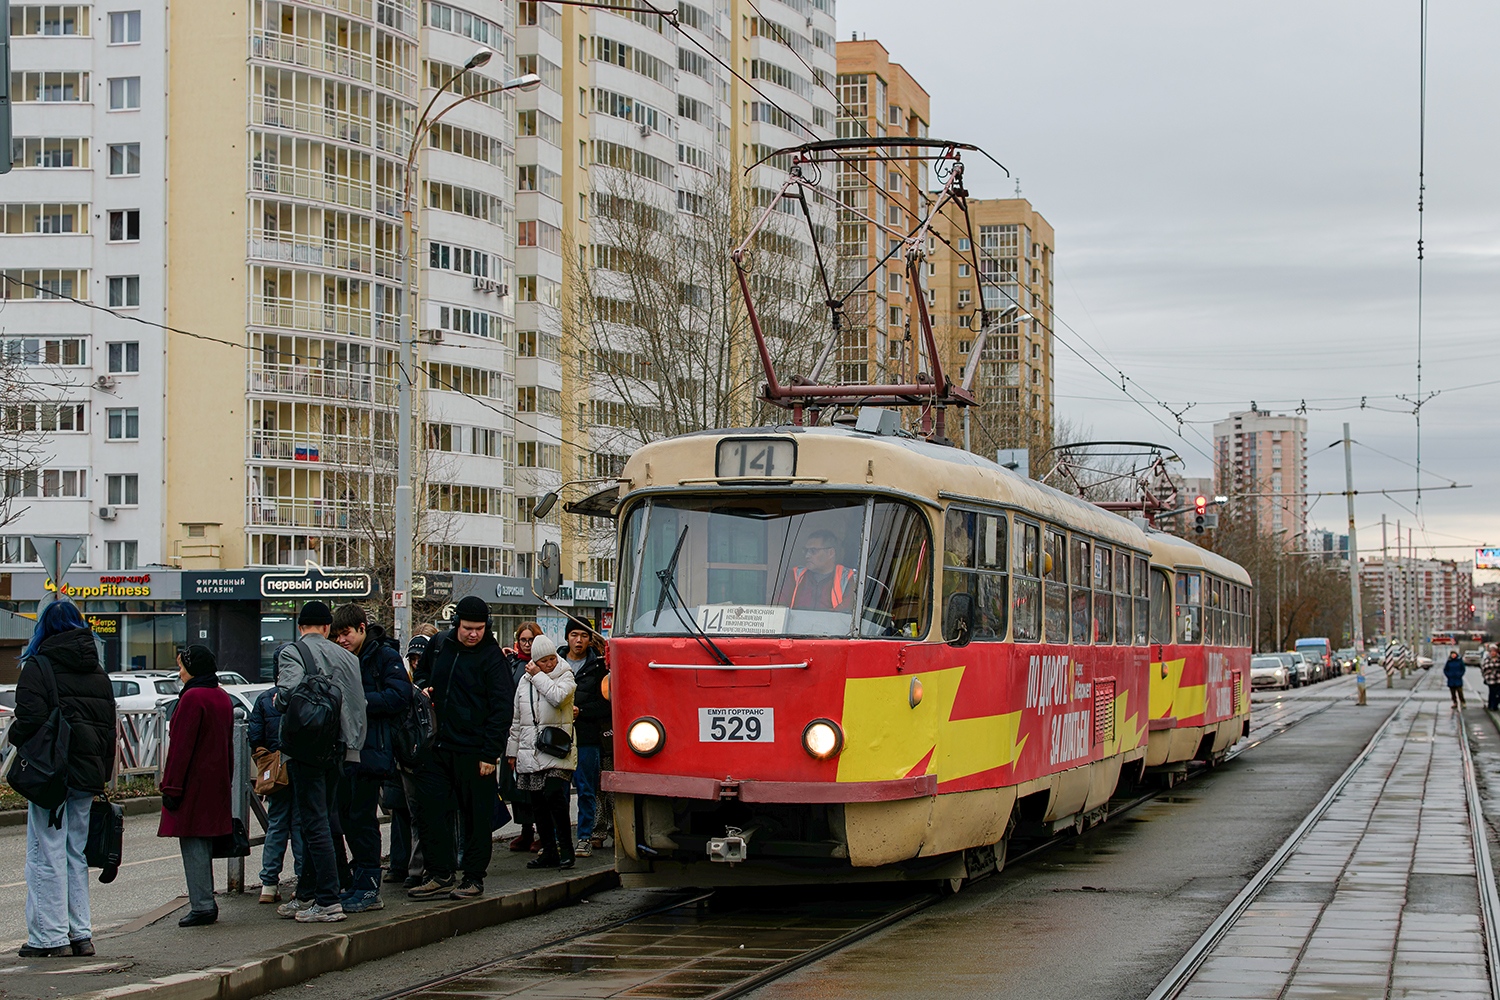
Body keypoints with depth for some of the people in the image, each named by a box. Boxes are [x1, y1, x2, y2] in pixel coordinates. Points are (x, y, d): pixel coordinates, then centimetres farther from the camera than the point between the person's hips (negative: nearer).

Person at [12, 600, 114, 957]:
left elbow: (30, 720, -19)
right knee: (76, 854, 14)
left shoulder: (38, 667, -9)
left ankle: (51, 936, -4)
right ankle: (80, 933, 14)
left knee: (47, 854, -2)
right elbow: (109, 725, 13)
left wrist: (15, 732, 3)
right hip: (87, 774, 7)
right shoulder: (97, 672, 13)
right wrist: (101, 776, 16)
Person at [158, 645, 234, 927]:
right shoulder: (223, 698, 12)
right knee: (204, 843, 14)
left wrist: (170, 787, -15)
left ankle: (202, 906, -7)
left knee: (192, 843, -5)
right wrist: (225, 782, 22)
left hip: (194, 784, -9)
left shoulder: (193, 697, -15)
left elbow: (181, 747, -17)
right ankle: (206, 903, 17)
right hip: (216, 783, 9)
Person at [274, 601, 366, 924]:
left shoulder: (291, 652, -6)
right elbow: (358, 705, 7)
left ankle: (328, 902, -9)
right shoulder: (346, 657, 11)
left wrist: (278, 698, 0)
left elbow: (288, 692, -23)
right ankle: (306, 896, 22)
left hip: (306, 749, -6)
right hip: (337, 749, 6)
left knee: (315, 824, -6)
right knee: (317, 823, 15)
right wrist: (351, 745, 13)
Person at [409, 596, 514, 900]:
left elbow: (501, 708, -10)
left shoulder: (491, 656, -8)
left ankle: (474, 878, 11)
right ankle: (441, 875, 7)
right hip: (437, 747, 5)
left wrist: (491, 753, -15)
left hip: (474, 751, -5)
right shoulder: (439, 645, 8)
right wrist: (423, 687, 6)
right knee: (432, 808, 1)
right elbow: (422, 672, 30)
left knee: (477, 816, 2)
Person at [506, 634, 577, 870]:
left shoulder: (565, 677, 1)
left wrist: (539, 676, -10)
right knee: (539, 803, 6)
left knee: (554, 796, -17)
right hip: (530, 752, 5)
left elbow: (558, 697, -22)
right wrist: (512, 750, 19)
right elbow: (517, 719, 20)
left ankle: (566, 850, -9)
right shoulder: (525, 681, 13)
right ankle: (549, 852, 14)